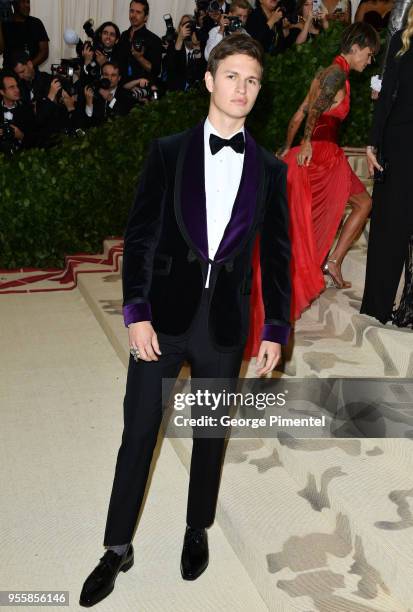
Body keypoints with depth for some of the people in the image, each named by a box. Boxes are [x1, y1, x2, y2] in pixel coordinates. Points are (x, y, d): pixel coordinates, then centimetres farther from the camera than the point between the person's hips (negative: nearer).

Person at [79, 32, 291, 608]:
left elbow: (277, 255, 6)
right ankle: (118, 548, 24)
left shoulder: (270, 168, 4)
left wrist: (275, 330, 3)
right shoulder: (168, 151, -1)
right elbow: (139, 236, -4)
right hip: (164, 316, -1)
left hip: (225, 323, 1)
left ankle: (198, 530, 39)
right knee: (139, 434, 6)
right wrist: (137, 313, -11)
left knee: (211, 435, 16)